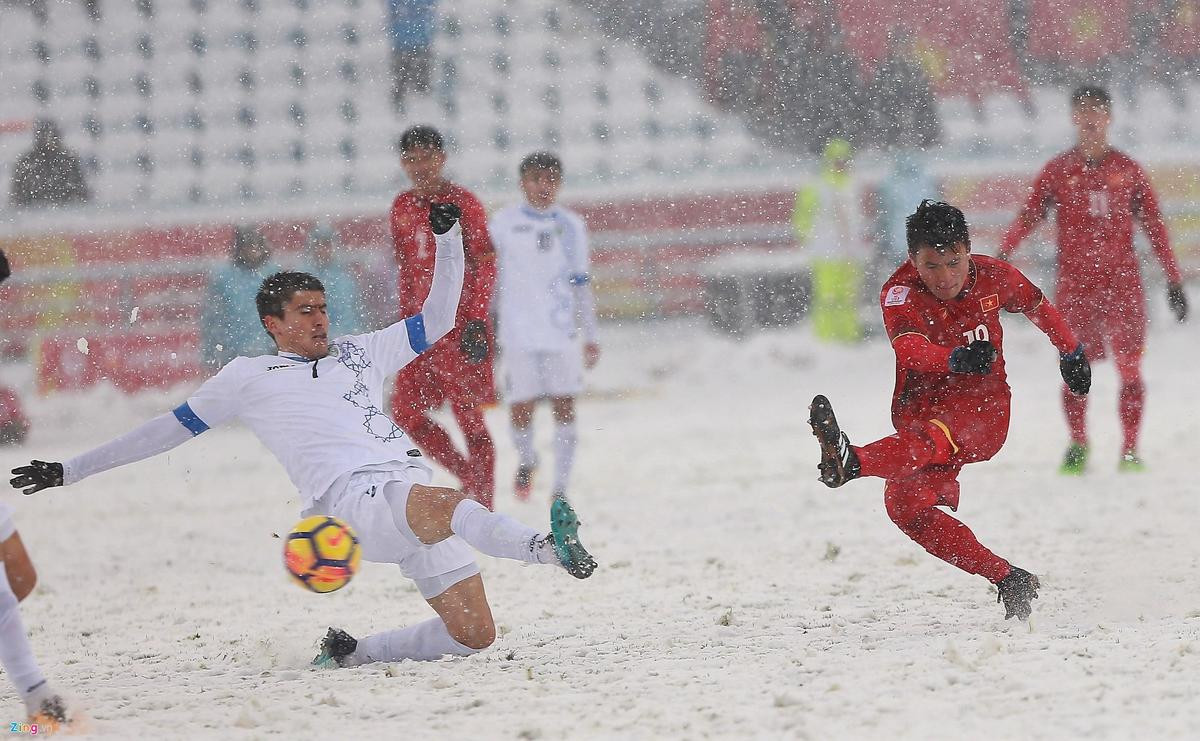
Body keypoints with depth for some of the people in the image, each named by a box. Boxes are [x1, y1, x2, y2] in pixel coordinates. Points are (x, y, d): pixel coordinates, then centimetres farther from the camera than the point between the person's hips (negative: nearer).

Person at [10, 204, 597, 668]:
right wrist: (68, 471, 28)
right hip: (352, 499, -6)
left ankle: (351, 654, 10)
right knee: (438, 505, -41)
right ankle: (545, 546, -65)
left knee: (474, 634, -7)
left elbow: (436, 322, 31)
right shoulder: (248, 379, 19)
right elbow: (170, 429, 25)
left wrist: (447, 236, 20)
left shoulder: (361, 353, 28)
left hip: (412, 490, 6)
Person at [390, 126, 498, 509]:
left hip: (459, 319, -6)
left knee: (467, 413, -6)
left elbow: (485, 263, -8)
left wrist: (478, 318, -15)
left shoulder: (462, 202, -6)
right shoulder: (402, 207, 12)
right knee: (406, 413, 2)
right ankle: (469, 476, 18)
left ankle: (482, 505, 0)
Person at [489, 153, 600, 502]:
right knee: (521, 408, 0)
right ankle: (526, 459, 31)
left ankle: (560, 487, 1)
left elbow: (580, 284, 14)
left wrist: (589, 335, 12)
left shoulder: (570, 226, 8)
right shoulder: (504, 223, 3)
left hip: (562, 330, 1)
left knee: (564, 407, -5)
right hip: (518, 332, -1)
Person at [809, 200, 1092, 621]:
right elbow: (910, 349, -31)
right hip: (922, 408, 2)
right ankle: (1009, 582, -17)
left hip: (983, 410, -2)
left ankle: (851, 463, -69)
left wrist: (1071, 352, 37)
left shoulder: (993, 277, 0)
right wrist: (957, 358, -52)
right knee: (904, 504, -22)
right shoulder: (901, 294, -10)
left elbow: (1037, 306, 23)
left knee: (931, 438, -37)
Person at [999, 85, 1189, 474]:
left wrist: (1173, 279, 9)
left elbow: (1154, 226, 11)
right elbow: (1029, 215, 1)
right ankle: (1077, 445, 7)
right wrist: (1002, 254, -16)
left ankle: (1129, 450, 1)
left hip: (1122, 278, 0)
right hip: (1075, 279, 0)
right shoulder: (1058, 171, 7)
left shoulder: (1127, 171, 9)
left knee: (1129, 366, -5)